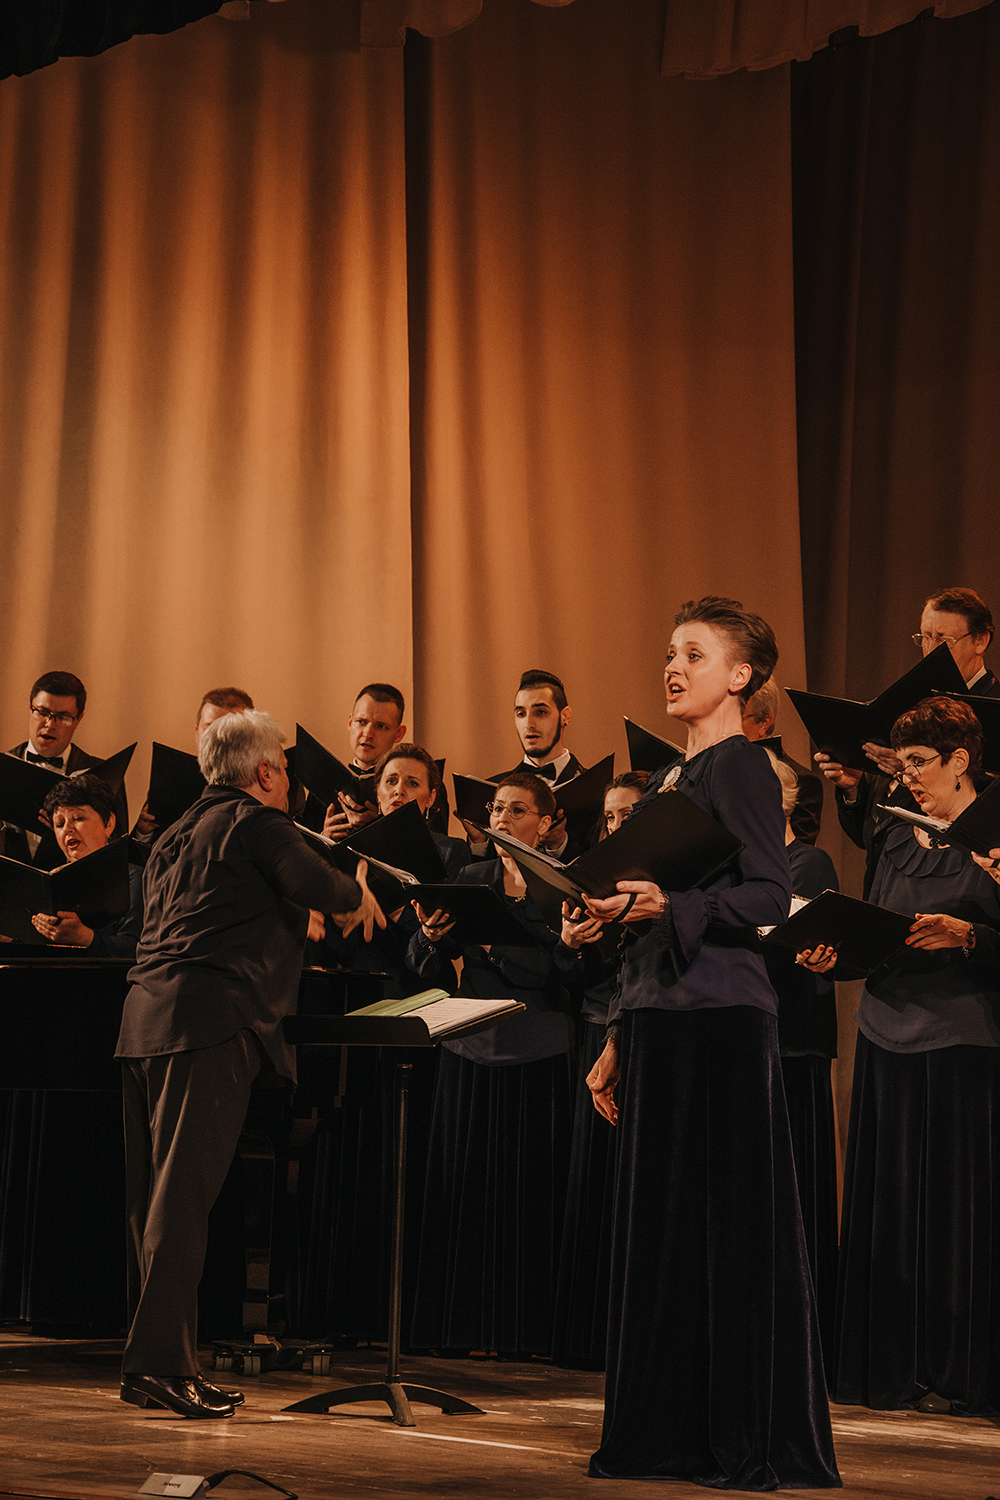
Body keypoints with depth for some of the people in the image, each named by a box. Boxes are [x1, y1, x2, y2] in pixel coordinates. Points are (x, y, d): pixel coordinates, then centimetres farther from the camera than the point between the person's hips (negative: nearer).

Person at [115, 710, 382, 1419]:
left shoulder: (181, 830, 25)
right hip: (211, 1017, -9)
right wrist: (359, 895, 6)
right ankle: (164, 1361, -15)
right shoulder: (256, 821, -1)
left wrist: (290, 920, 41)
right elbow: (315, 884, -17)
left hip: (147, 1016, 9)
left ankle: (147, 1360, 13)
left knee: (154, 1194, 9)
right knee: (185, 1192, -12)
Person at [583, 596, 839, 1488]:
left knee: (733, 1228, -5)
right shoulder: (667, 778, 19)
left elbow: (770, 895, -17)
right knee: (660, 1226, 9)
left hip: (722, 1020, -9)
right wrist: (618, 1042, 19)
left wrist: (668, 904, -30)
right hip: (658, 1020, 9)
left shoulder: (741, 767, -6)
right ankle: (672, 1431, 16)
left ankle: (760, 1446, 1)